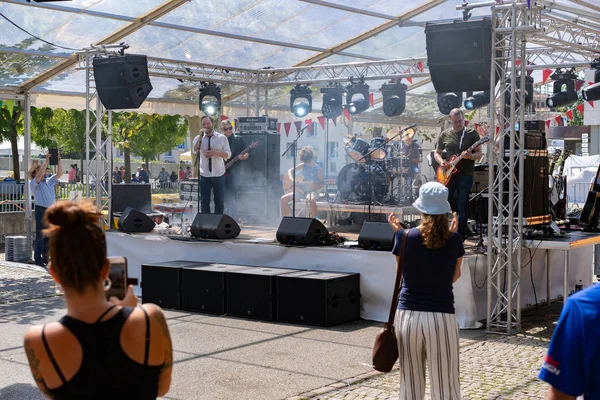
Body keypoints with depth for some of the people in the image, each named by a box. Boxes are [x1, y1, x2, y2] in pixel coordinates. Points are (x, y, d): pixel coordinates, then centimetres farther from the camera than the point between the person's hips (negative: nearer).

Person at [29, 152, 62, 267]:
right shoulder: (33, 183, -3)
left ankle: (45, 257, 19)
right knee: (40, 235, -5)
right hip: (41, 209, -6)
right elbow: (39, 175, -21)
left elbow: (59, 174, 11)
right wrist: (47, 161, -20)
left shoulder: (49, 181, 16)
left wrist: (59, 160, 1)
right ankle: (38, 259, -2)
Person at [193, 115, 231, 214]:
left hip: (219, 174, 0)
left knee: (219, 201, 8)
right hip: (204, 175, 0)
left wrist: (215, 152, -19)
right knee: (204, 201, 3)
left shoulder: (222, 138, 2)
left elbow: (228, 154, -4)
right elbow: (195, 151, -17)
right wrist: (200, 136, -23)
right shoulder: (198, 138, 3)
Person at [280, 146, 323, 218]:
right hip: (300, 189, 5)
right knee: (284, 199, -14)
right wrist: (292, 179, -8)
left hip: (311, 190, -5)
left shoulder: (318, 169, -4)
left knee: (311, 200, -42)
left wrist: (315, 187, -24)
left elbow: (321, 184, -2)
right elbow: (290, 170, 13)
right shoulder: (303, 165, 8)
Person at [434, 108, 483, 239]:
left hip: (465, 175, -3)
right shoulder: (445, 135, 8)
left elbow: (479, 153, -1)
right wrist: (441, 161, -6)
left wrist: (471, 156, -23)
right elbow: (437, 153, 15)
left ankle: (460, 237, 4)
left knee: (461, 208, -3)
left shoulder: (472, 134, 1)